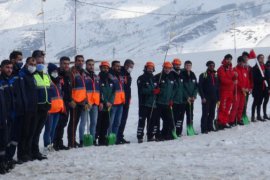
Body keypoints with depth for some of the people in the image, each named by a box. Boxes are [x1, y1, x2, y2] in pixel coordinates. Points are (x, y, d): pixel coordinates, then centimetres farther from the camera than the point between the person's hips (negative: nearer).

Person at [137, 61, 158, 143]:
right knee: (142, 120, -8)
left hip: (153, 103, 6)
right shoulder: (141, 78, 0)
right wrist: (152, 91, -19)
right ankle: (140, 137, -6)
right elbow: (142, 90, -12)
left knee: (153, 120, 6)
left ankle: (151, 136, 16)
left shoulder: (153, 78, 19)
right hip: (144, 103, -6)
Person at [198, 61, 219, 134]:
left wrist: (218, 97, 10)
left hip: (214, 98, 5)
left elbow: (217, 87, 17)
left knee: (212, 113, 8)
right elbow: (200, 87, -8)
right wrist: (202, 97, -14)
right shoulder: (203, 75, -4)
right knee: (205, 113, -6)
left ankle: (210, 127, 18)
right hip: (206, 98, -5)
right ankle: (204, 128, -4)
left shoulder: (216, 75, 14)